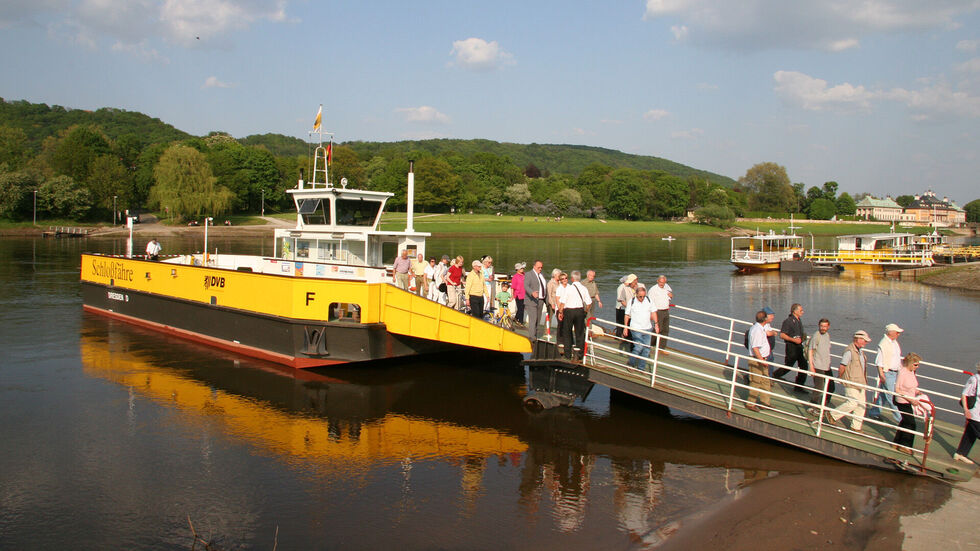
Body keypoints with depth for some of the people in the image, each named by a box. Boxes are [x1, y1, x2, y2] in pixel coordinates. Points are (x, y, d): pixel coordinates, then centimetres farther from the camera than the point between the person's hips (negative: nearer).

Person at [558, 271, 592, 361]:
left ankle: (568, 355, 12)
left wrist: (560, 312, 0)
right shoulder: (584, 289, -2)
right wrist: (585, 310, 14)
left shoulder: (568, 288, -10)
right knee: (580, 333, 11)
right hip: (580, 311, 2)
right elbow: (588, 303, -2)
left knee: (567, 333, 10)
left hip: (569, 310, -2)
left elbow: (562, 302, -11)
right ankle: (579, 354, 9)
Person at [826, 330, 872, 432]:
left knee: (861, 405, 6)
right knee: (852, 403, -12)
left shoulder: (860, 351, 14)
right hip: (851, 383, -9)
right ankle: (832, 415, 5)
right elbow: (842, 367, -16)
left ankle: (856, 426, 13)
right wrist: (840, 377, -4)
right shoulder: (850, 351, -16)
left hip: (860, 382, 9)